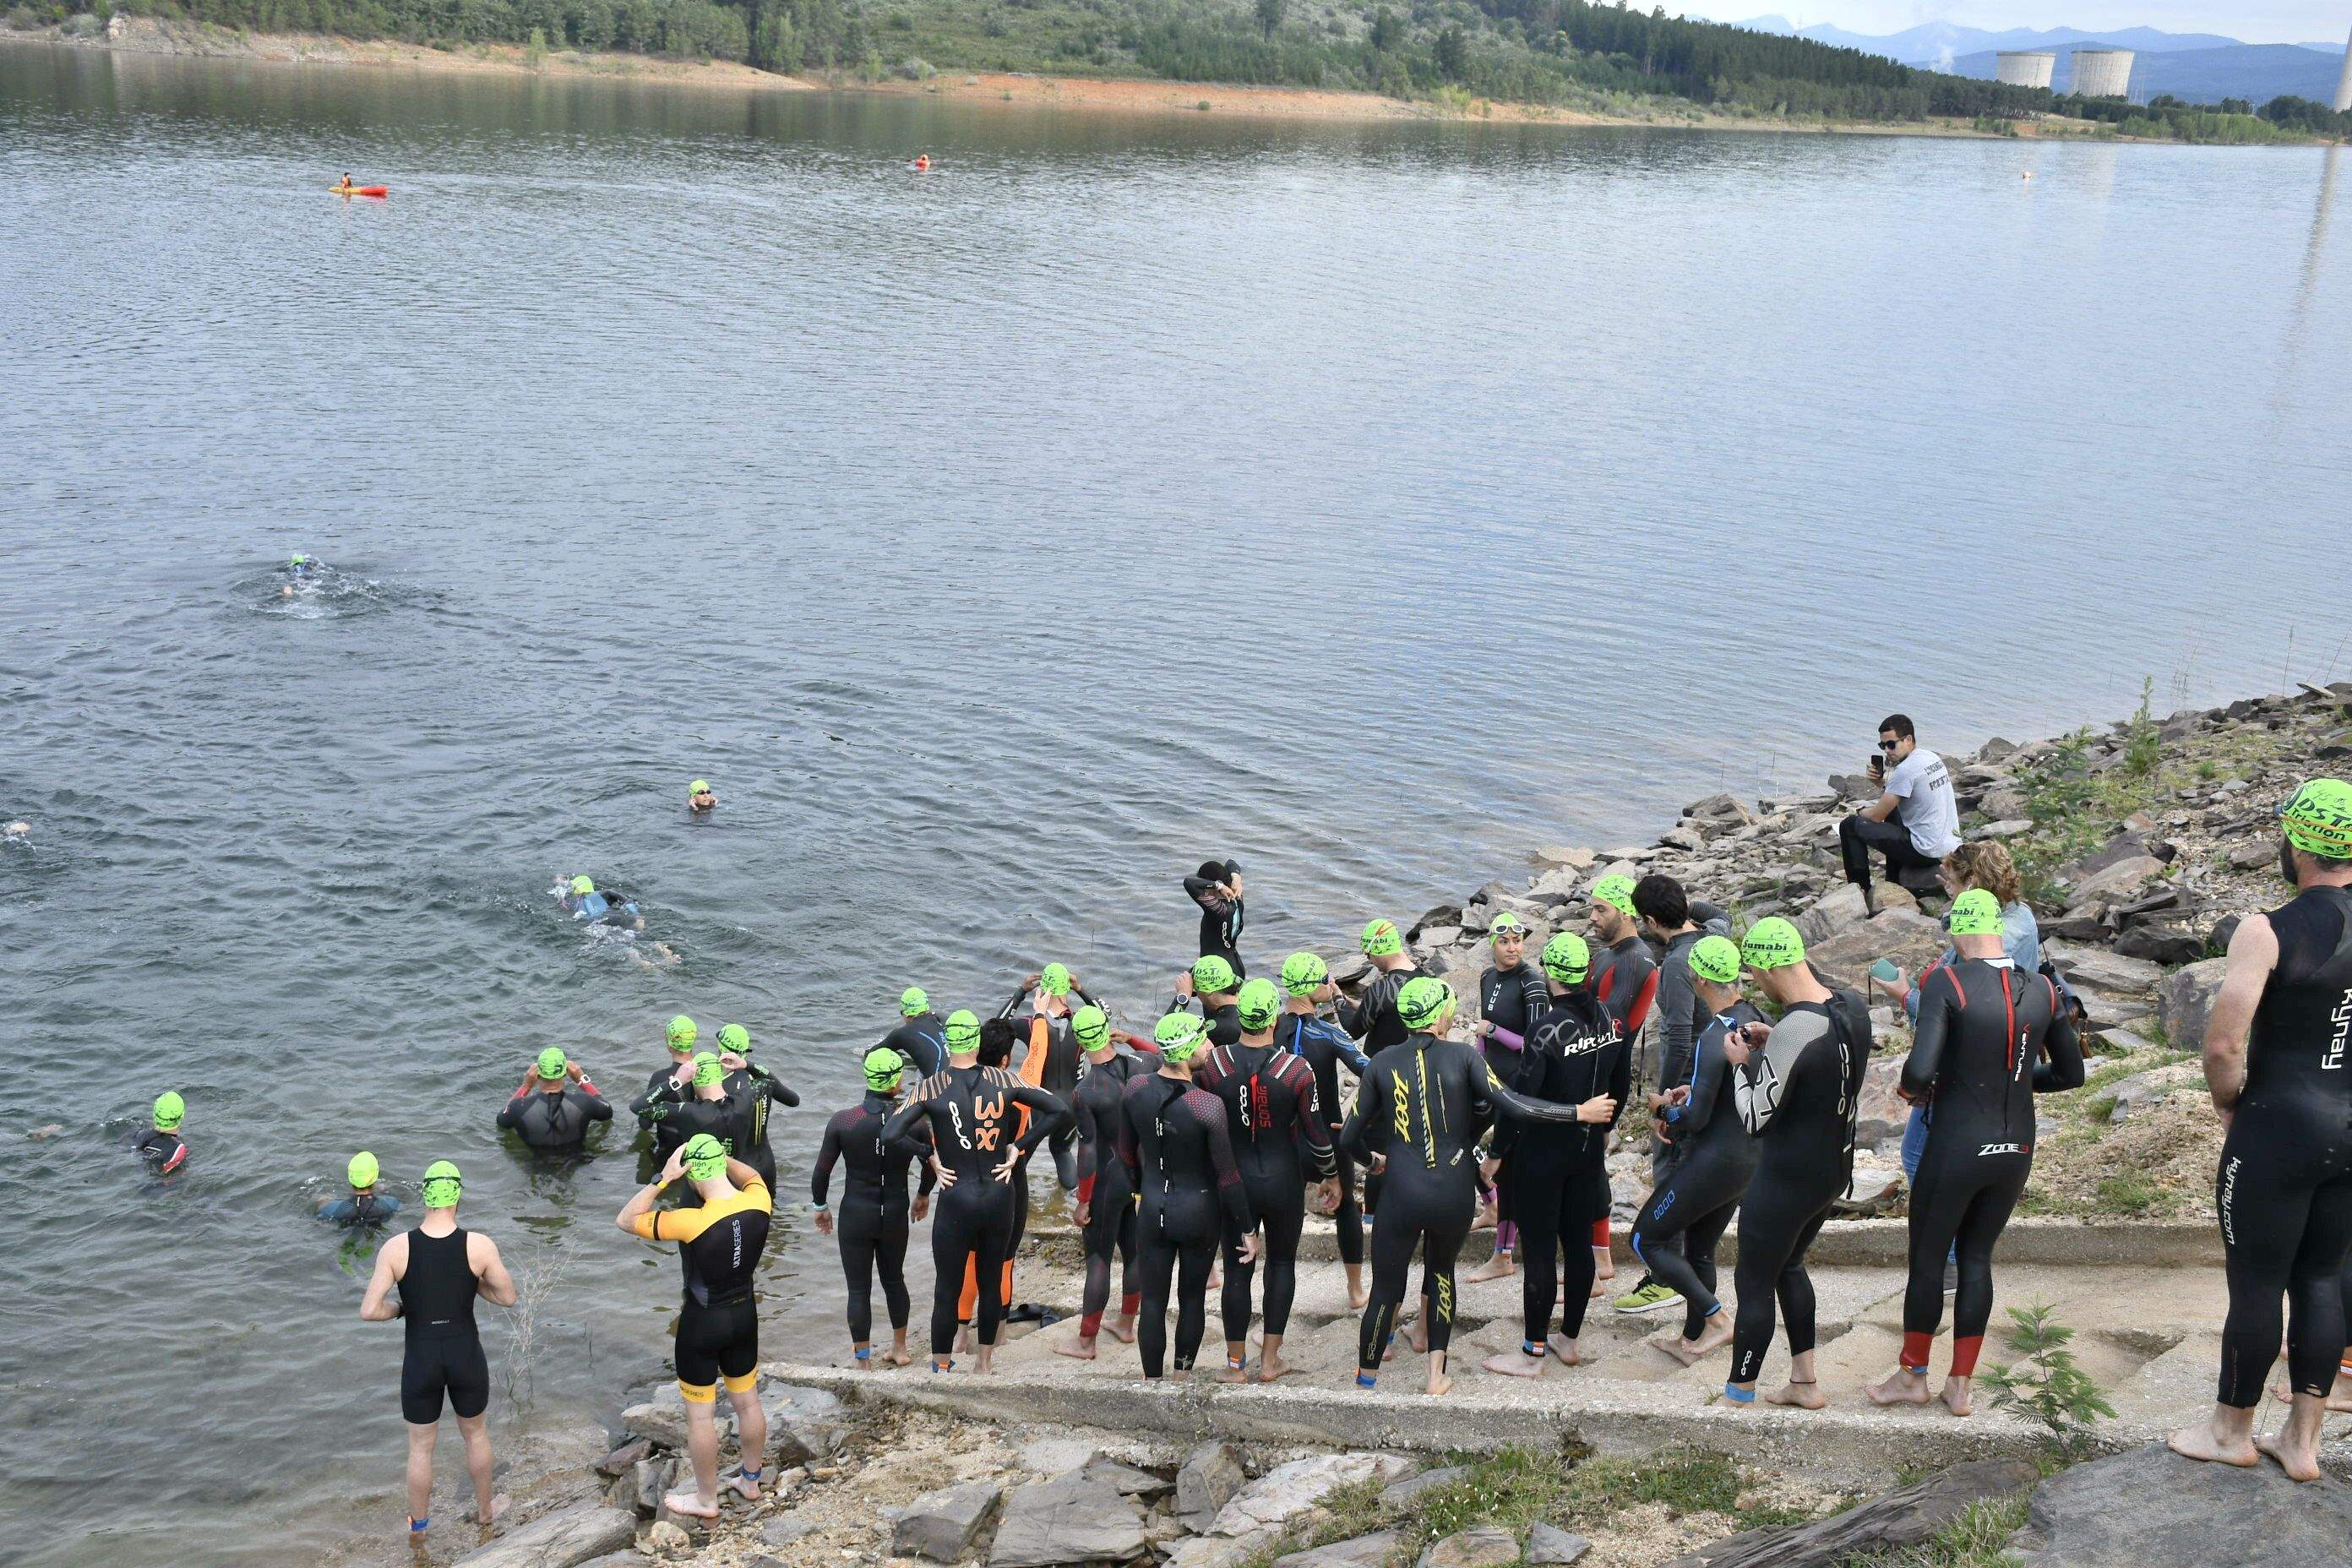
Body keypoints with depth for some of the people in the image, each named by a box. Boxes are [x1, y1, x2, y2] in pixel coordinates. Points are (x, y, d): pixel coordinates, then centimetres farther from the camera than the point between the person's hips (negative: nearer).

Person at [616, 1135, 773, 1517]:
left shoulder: (692, 1222, -30)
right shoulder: (759, 1204, -16)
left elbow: (626, 1220, -19)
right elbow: (752, 1176, 11)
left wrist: (663, 1177, -23)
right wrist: (720, 1156, -2)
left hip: (702, 1323, -5)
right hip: (745, 1315, 6)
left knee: (700, 1414, 12)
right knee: (747, 1402, 22)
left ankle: (706, 1499, 26)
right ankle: (751, 1480, 40)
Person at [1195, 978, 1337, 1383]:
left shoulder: (1212, 1064, -13)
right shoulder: (1297, 1070, -14)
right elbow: (1318, 1134, -7)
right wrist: (1329, 1177, 9)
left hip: (1234, 1179, 0)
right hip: (1284, 1181, 0)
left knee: (1236, 1270, 11)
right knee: (1282, 1263, 17)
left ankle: (1236, 1365, 17)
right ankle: (1270, 1360, 19)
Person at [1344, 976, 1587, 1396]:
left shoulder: (1383, 1063, 1)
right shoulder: (1462, 1056, -4)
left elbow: (1350, 1136, 4)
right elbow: (1512, 1106, -13)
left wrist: (1372, 1159, 25)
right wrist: (1579, 1112, -7)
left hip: (1401, 1195, 0)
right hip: (1454, 1195, 1)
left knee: (1386, 1289, 11)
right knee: (1441, 1271, 25)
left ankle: (1366, 1381, 21)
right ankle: (1437, 1375, 21)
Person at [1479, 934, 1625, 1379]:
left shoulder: (1546, 1028, -22)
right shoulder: (1608, 1017, -2)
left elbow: (1519, 1097, -20)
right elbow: (1622, 1082, 11)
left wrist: (1497, 1153, -10)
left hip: (1542, 1154, -7)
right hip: (1588, 1149, 7)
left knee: (1539, 1250, 1)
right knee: (1579, 1242, 16)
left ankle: (1532, 1353, 9)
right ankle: (1571, 1339, 28)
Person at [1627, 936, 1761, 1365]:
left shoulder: (1712, 1039, -24)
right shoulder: (1758, 1021, 1)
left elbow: (1695, 1117, -26)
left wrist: (1666, 1112, -6)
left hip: (1712, 1161, -9)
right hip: (1748, 1158, 9)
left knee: (1646, 1239, 5)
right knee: (1699, 1249, 22)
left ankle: (1717, 1319, 1)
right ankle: (1692, 1342, 32)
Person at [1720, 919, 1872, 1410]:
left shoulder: (1792, 1032, -30)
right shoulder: (1854, 1008, -5)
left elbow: (1756, 1120, -23)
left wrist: (1741, 1063, -9)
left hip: (1786, 1180, -8)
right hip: (1835, 1168, 9)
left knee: (1753, 1282, 8)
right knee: (1788, 1265, 27)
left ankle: (1738, 1397, 20)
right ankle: (1805, 1382, 36)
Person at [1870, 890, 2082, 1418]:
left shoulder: (1947, 984, -16)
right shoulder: (2042, 991, -1)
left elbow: (1920, 1072, -25)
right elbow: (2071, 1074, 9)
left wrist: (1911, 1090, -3)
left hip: (1956, 1147, -5)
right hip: (2016, 1149, 5)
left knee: (1927, 1260, 13)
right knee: (1977, 1258, 17)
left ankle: (1912, 1376, 27)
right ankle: (1961, 1386, 24)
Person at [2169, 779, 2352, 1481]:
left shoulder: (2266, 931, -17)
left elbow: (2223, 1044, -22)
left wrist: (2228, 1101, -3)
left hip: (2278, 1129, -6)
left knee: (2255, 1285, 8)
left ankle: (2231, 1431, 23)